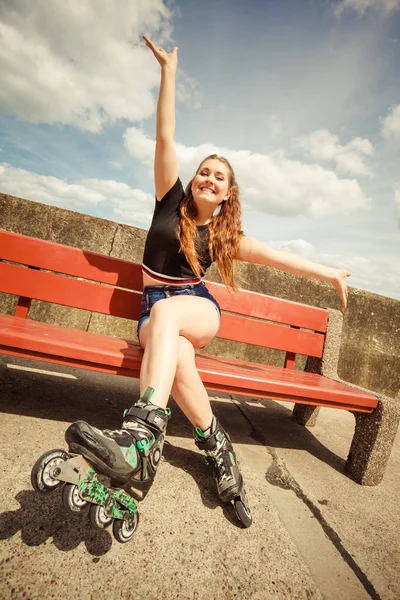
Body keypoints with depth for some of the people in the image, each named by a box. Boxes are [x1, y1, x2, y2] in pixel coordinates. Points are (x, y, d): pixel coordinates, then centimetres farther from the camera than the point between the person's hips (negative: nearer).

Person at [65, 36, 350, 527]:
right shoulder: (171, 201, 9)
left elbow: (277, 256, 6)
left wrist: (328, 274, 4)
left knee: (165, 310, -37)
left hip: (199, 308, 0)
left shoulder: (224, 234, 9)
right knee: (176, 355, -33)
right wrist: (168, 71, 4)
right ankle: (218, 447, -16)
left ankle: (140, 439, -49)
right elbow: (164, 138, 5)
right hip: (156, 312, 1)